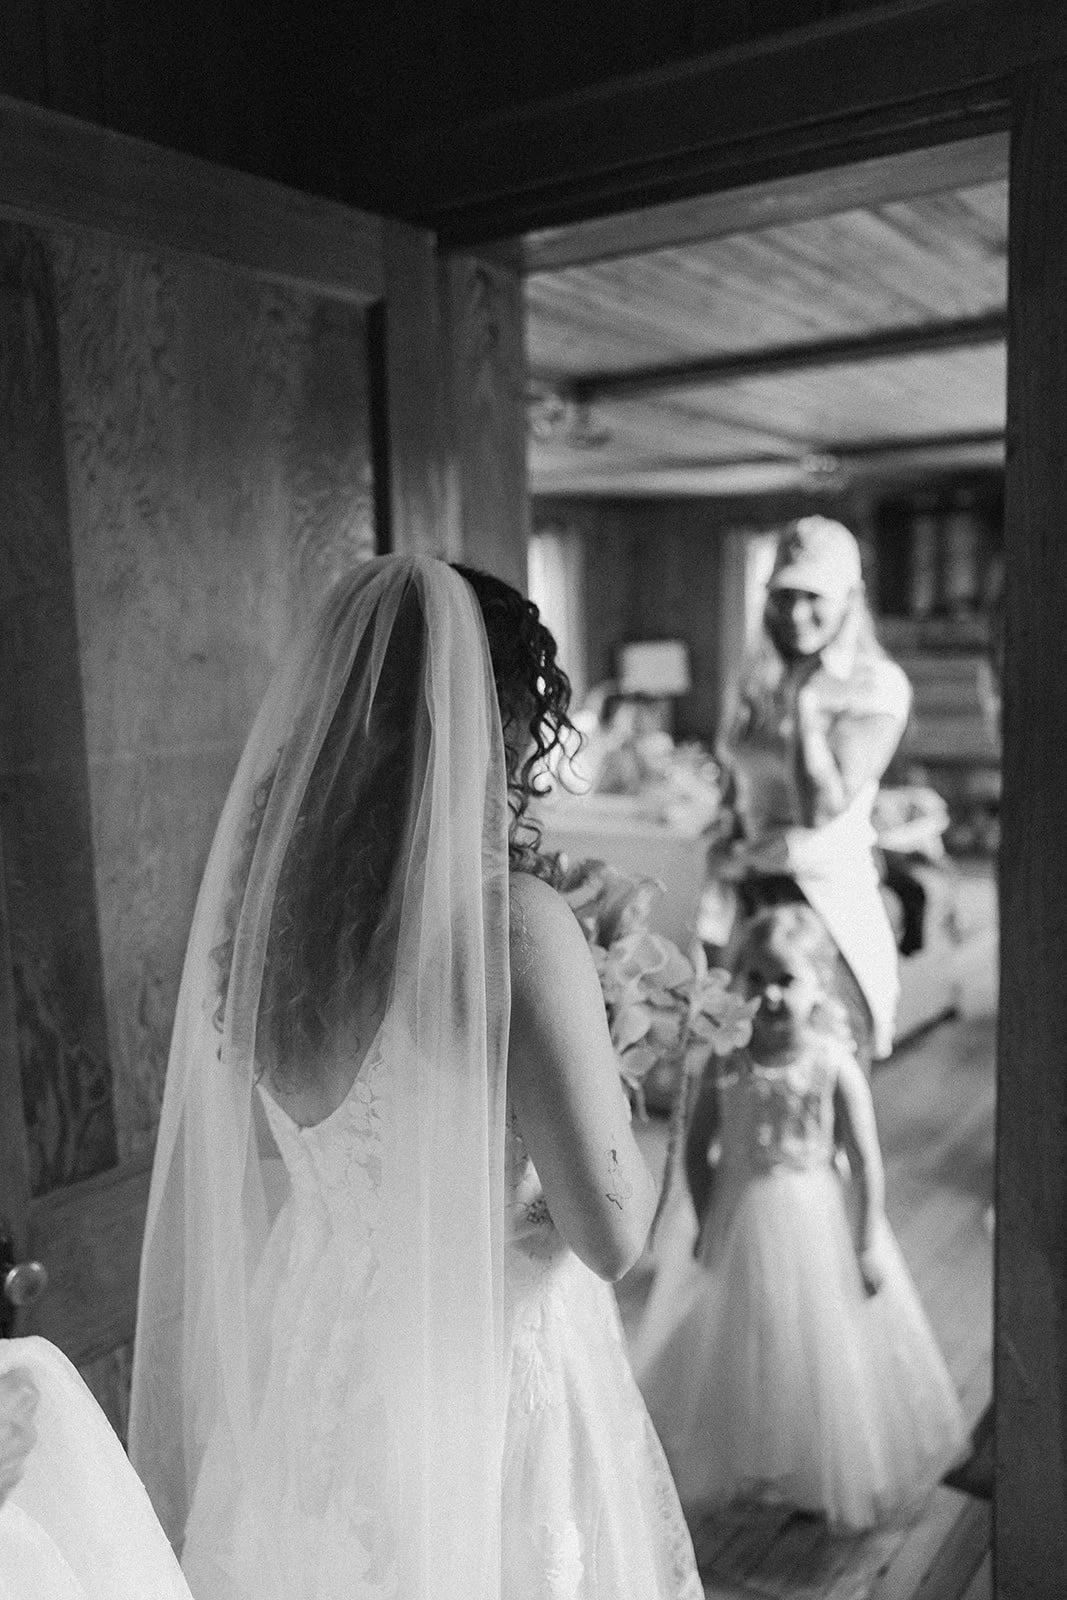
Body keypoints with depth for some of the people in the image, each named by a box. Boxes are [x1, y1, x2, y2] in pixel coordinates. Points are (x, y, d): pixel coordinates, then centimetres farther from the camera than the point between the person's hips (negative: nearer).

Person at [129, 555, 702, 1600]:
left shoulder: (256, 895, -9)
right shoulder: (513, 922, -28)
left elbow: (271, 1158, 6)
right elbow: (610, 1233, -23)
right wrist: (616, 1071, -5)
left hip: (307, 1349, 6)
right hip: (485, 1366, -5)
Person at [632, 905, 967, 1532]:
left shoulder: (835, 1064, -16)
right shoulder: (727, 1064, -11)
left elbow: (867, 1161, -10)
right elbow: (697, 1147, -1)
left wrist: (869, 1242, -8)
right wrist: (707, 1222, -2)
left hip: (814, 1222, -2)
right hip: (738, 1224, 2)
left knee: (820, 1347, 13)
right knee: (739, 1349, 16)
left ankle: (829, 1477, 37)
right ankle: (740, 1464, 40)